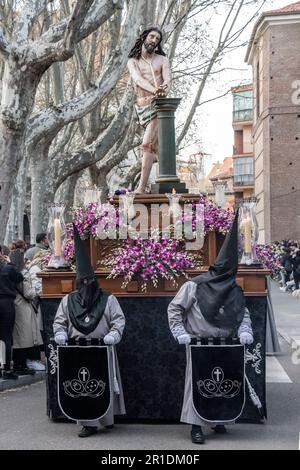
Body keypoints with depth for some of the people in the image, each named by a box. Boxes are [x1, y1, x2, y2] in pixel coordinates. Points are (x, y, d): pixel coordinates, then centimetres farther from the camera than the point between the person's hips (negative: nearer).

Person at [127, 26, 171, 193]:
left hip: (159, 104, -3)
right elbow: (138, 80, -9)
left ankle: (142, 187, -18)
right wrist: (154, 89, -30)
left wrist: (163, 90, -30)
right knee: (156, 147, 5)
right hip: (143, 106, 3)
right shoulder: (133, 62, 12)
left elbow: (167, 79, -5)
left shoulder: (162, 60, 11)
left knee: (147, 145, -16)